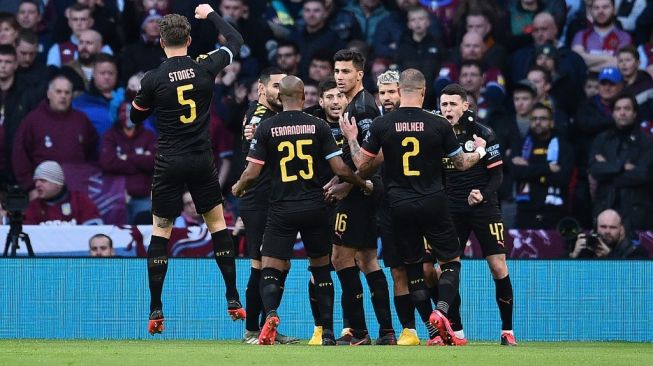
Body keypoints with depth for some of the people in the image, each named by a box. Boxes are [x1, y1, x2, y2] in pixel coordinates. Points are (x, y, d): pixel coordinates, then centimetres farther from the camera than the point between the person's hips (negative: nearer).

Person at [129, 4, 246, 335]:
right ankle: (233, 299, 12)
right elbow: (235, 41, 15)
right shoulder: (205, 68, -4)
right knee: (218, 224, 14)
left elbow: (136, 117, 7)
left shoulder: (153, 79, -9)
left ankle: (156, 310, 1)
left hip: (169, 163, -2)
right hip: (202, 159, 2)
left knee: (160, 230, 6)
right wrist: (211, 15, 28)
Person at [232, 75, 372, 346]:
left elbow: (252, 172, -5)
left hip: (282, 209, -2)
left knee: (270, 270, 0)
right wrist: (364, 185, 16)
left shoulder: (267, 128, -3)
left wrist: (238, 188, 17)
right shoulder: (318, 126, -1)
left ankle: (270, 314, -30)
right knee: (321, 268, 16)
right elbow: (340, 169, -3)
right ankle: (328, 332, 13)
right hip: (315, 209, 2)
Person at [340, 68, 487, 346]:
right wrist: (479, 151, 28)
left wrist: (351, 139, 20)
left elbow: (363, 166, 4)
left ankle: (434, 332, 8)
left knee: (413, 267, 12)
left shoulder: (381, 125, -4)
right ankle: (441, 311, -14)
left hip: (400, 206, 1)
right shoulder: (439, 125, -6)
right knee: (451, 261, 11)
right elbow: (461, 163, 7)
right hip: (433, 203, -1)